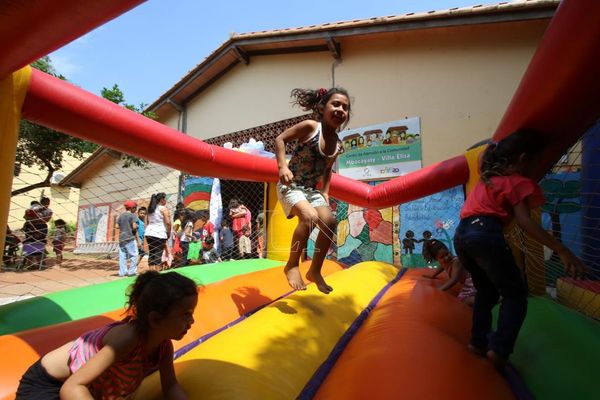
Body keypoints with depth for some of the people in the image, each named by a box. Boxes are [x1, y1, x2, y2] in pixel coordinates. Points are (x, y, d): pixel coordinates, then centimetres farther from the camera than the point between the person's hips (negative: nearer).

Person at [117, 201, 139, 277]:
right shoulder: (133, 215, -6)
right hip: (130, 238, -6)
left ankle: (122, 272, 12)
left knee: (122, 256, 9)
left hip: (121, 238, 6)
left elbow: (117, 226, 9)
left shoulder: (121, 215, 13)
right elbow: (134, 227, -14)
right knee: (134, 255, -1)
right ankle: (132, 271, -3)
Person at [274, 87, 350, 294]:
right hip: (290, 185, -7)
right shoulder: (310, 127, -13)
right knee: (309, 217, -30)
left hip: (311, 190, 7)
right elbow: (280, 139, -10)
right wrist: (282, 166, -21)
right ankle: (292, 266, -10)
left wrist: (325, 193, 8)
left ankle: (315, 271, 10)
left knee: (329, 222, -8)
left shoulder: (338, 145, 5)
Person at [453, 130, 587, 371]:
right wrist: (562, 250, -9)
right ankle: (499, 350, -6)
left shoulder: (487, 177, 24)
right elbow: (524, 222, -6)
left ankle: (479, 342, 23)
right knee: (515, 293, 5)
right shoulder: (516, 181, 4)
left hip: (461, 234, 8)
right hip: (485, 234, -7)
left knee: (487, 290, 23)